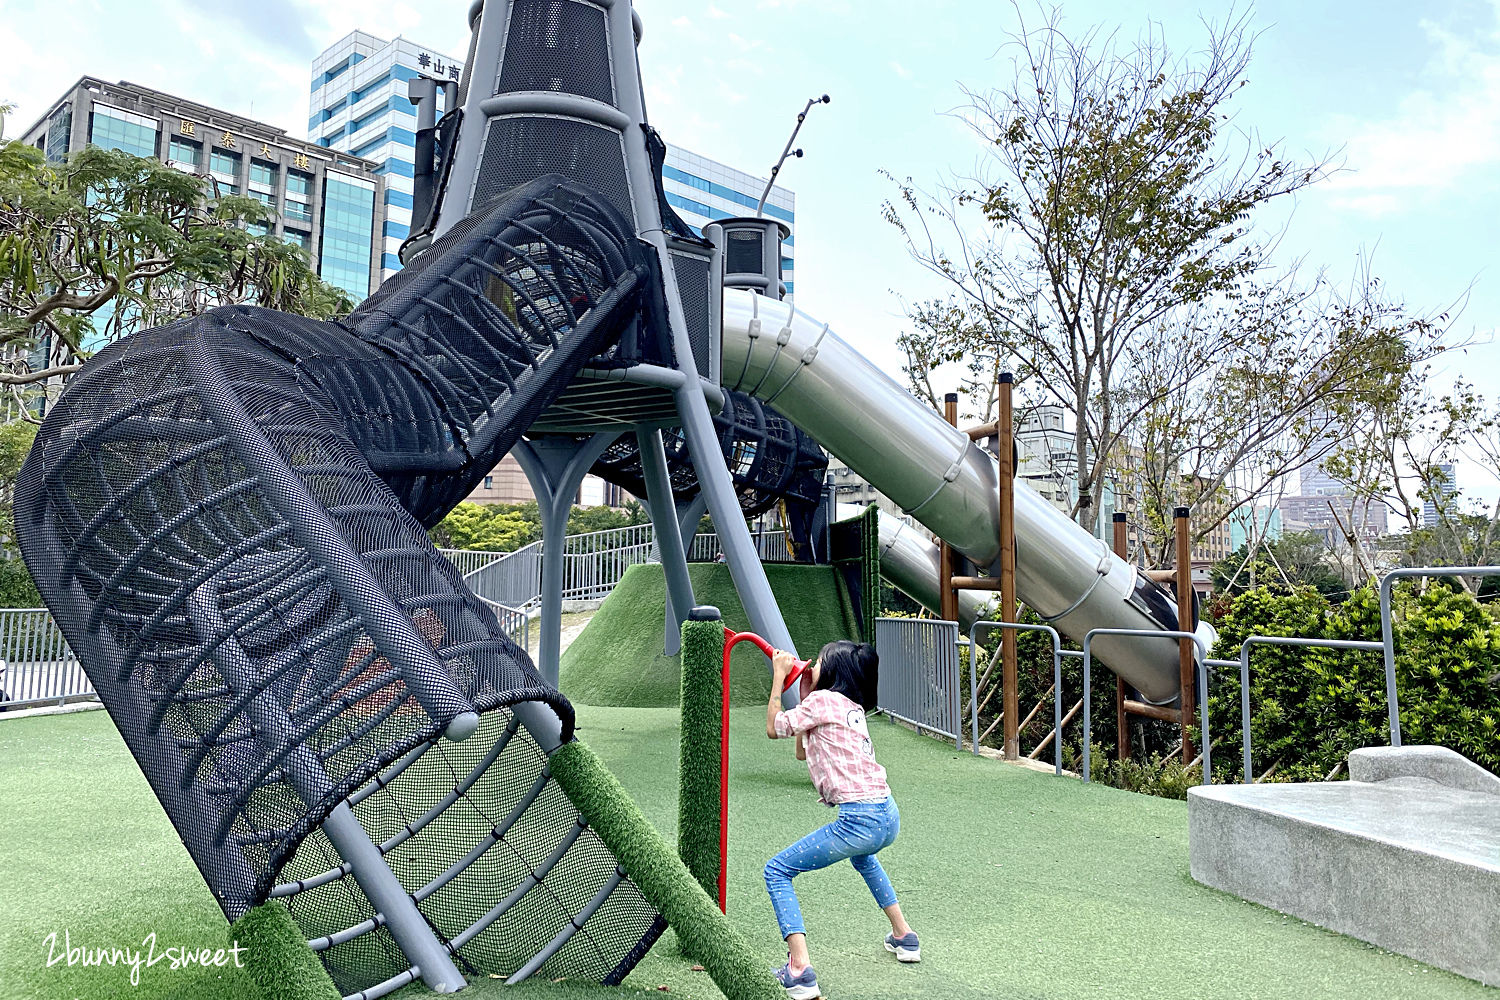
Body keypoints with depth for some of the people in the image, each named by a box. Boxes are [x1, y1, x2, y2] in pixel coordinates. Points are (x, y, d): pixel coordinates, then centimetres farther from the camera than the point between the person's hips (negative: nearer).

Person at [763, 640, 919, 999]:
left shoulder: (822, 700, -4)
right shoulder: (852, 708, 20)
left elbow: (773, 727, 5)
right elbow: (803, 752, 27)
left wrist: (779, 677, 13)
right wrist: (804, 695, 27)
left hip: (859, 820, -9)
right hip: (889, 817, 9)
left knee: (776, 871, 1)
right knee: (862, 855, 42)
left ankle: (800, 970, -11)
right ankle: (904, 936, 42)